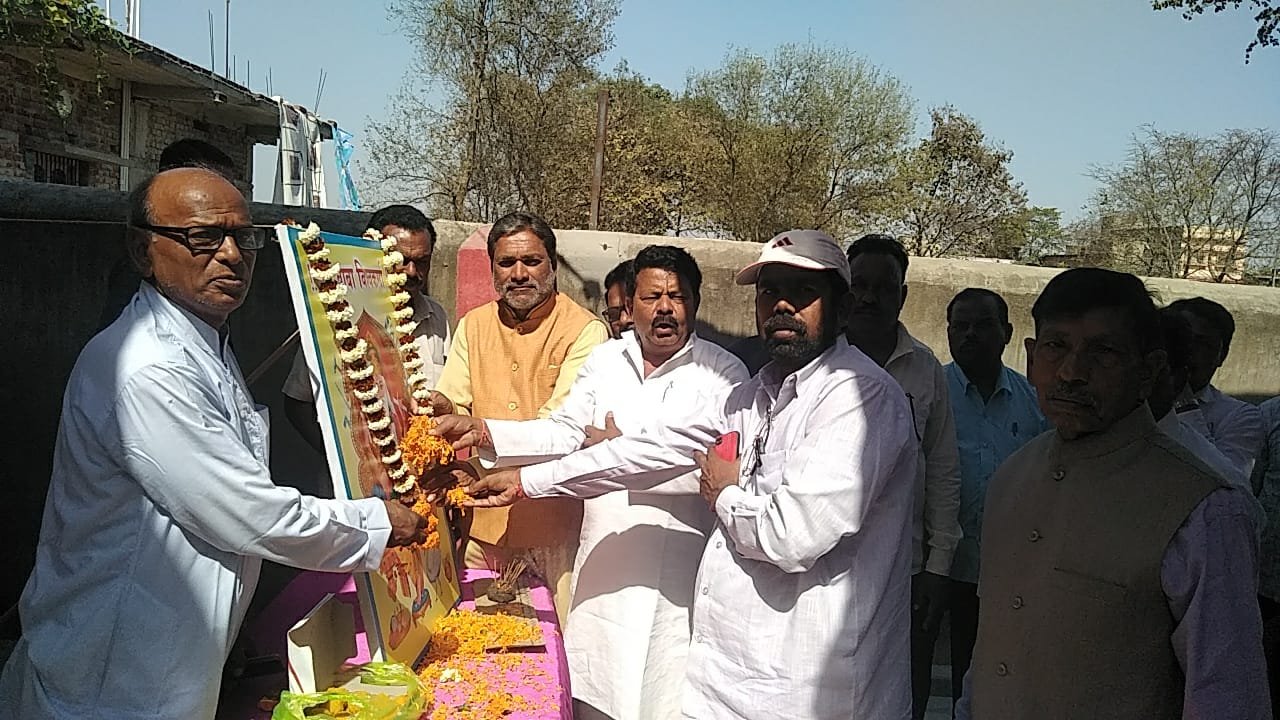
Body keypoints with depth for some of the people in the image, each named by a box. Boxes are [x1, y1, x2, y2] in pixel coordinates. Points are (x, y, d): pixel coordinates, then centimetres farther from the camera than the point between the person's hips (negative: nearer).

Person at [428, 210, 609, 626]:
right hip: (486, 518, 5)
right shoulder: (473, 326, 9)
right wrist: (442, 407, -20)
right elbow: (451, 406, 5)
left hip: (556, 518, -4)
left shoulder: (585, 331, -10)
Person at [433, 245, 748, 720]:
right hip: (605, 566, 4)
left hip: (679, 575, -4)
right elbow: (563, 433, 5)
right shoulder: (604, 360, 9)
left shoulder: (723, 372, -5)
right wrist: (482, 431, -9)